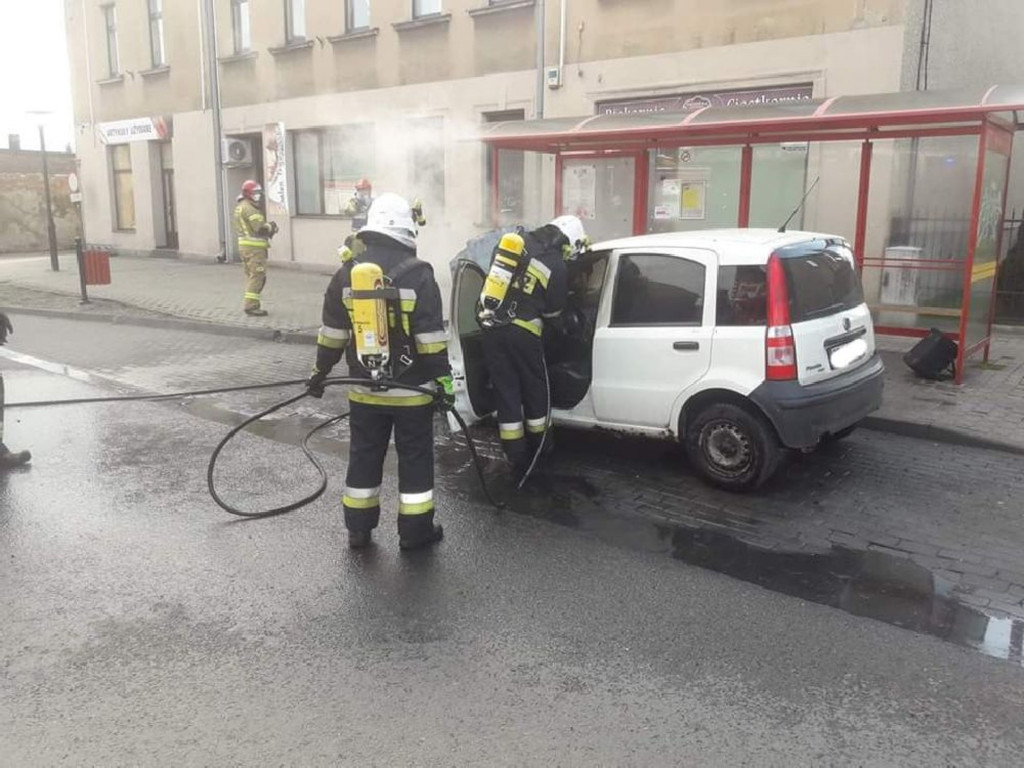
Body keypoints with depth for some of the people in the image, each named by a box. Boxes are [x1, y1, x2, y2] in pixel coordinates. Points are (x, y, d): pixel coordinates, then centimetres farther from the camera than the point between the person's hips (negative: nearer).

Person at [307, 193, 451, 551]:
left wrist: (320, 372, 18)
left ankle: (358, 529, 24)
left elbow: (332, 333, 7)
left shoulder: (346, 273, 0)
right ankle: (414, 531, 16)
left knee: (363, 458, 15)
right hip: (411, 390, -4)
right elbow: (431, 337, -14)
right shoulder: (417, 274, -12)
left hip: (364, 390, 4)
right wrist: (444, 381, -7)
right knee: (415, 459, 8)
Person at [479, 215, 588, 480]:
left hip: (493, 329, 4)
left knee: (507, 396, 8)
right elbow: (552, 312, 7)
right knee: (535, 393, 15)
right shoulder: (557, 266, -5)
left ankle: (518, 463, 12)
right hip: (522, 333, -4)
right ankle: (540, 456, 29)